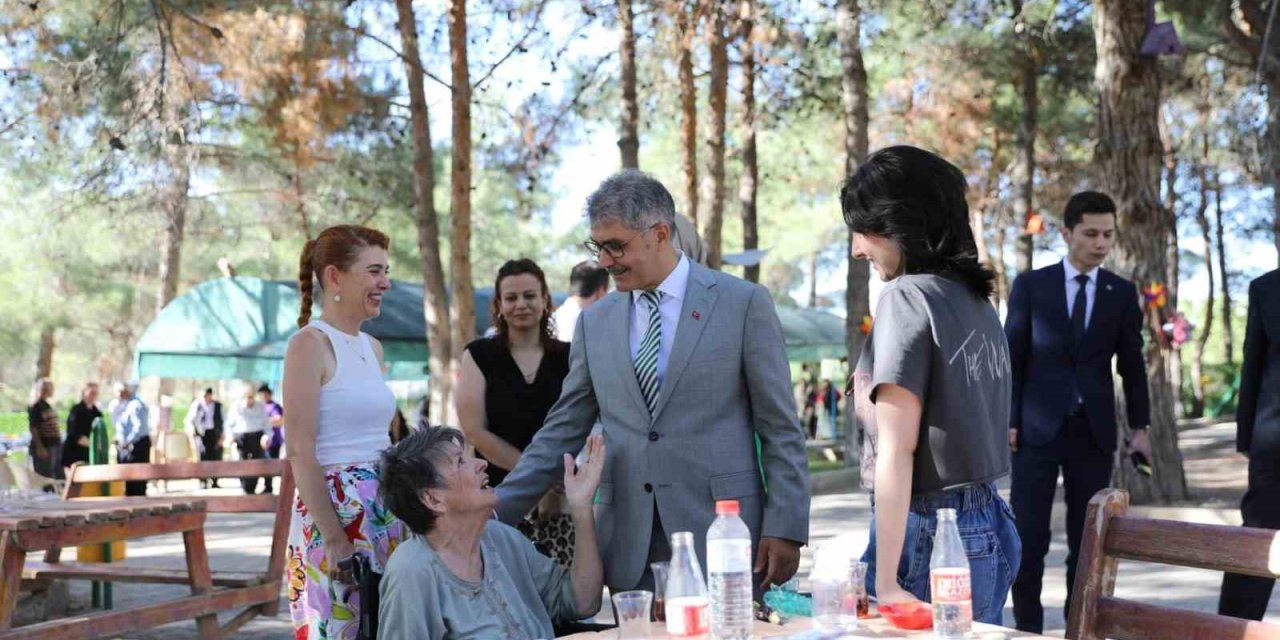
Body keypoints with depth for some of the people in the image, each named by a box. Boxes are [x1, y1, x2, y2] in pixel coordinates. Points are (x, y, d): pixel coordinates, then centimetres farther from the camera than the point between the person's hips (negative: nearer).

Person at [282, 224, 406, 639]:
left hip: (383, 514, 7)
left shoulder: (372, 347, 14)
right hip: (333, 512, -7)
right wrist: (333, 538, -18)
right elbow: (300, 453, -14)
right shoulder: (310, 343, -9)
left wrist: (399, 519, 14)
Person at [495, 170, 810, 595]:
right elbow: (562, 432, 14)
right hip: (629, 554, 3)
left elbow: (780, 429, -1)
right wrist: (495, 514, 7)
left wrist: (786, 528, -7)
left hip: (721, 542, -3)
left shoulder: (743, 304, 0)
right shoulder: (594, 322, 11)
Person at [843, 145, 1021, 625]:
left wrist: (886, 582, -17)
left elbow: (896, 451, -16)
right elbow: (961, 428, 12)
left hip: (929, 534, -8)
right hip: (987, 525, 8)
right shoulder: (975, 298, 10)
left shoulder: (908, 296, -12)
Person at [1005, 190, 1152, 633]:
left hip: (1094, 430, 2)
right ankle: (1028, 628, 7)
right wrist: (1006, 421, -6)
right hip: (1037, 427, -2)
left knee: (1087, 539, 5)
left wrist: (1139, 427, 2)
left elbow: (1132, 364, 8)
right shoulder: (1030, 286, 0)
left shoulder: (1122, 293, 6)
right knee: (1029, 538, -3)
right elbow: (1011, 358, 0)